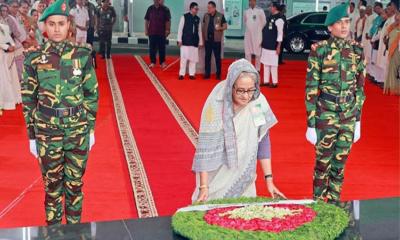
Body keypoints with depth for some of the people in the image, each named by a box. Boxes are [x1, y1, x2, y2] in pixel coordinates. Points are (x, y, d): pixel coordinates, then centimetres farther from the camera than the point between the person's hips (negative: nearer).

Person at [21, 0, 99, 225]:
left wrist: (91, 128, 4)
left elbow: (92, 93, 3)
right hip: (47, 130, 0)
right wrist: (32, 135, 2)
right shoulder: (34, 57, -4)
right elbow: (28, 98, 2)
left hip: (78, 129, 0)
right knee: (52, 184, 11)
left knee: (75, 183, 12)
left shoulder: (83, 54, -3)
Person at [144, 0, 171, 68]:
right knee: (152, 48, 3)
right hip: (152, 32, 1)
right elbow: (146, 20, 7)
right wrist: (146, 30, 2)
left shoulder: (165, 9, -2)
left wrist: (167, 30, -5)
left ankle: (162, 62, 12)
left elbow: (168, 21, 0)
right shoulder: (150, 9, 4)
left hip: (162, 33, -1)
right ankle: (152, 62, 11)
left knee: (162, 48, 4)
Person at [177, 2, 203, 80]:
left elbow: (199, 31, 11)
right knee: (184, 57, -4)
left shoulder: (197, 19, 9)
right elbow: (180, 29, -3)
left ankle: (192, 74, 11)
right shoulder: (184, 17, -2)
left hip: (194, 42, 4)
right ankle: (182, 74, 3)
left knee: (193, 58, 4)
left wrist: (200, 42, 9)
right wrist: (179, 40, -8)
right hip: (185, 41, -4)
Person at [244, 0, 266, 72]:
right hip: (248, 34, 4)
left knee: (257, 53, 0)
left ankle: (257, 69, 6)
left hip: (257, 34, -4)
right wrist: (249, 28, 13)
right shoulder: (246, 11, 6)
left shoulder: (260, 11, -7)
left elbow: (264, 22, -2)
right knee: (247, 52, 7)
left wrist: (260, 30, 2)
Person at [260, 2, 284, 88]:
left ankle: (275, 82, 3)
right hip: (266, 45, 9)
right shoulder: (270, 17, 13)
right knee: (266, 63, 11)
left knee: (273, 64, -4)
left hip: (273, 46, -9)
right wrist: (263, 42, 18)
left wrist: (278, 46, -17)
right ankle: (266, 81, 18)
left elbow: (280, 33, -15)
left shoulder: (279, 19, -13)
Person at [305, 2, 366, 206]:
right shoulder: (319, 50, -9)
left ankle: (334, 201, 27)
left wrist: (358, 121, 8)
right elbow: (311, 88, -8)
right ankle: (318, 202, 23)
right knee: (323, 162, 7)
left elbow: (360, 87, 9)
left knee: (340, 163, 12)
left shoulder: (357, 50, 3)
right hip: (325, 117, -3)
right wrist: (311, 124, -9)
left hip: (349, 118, 3)